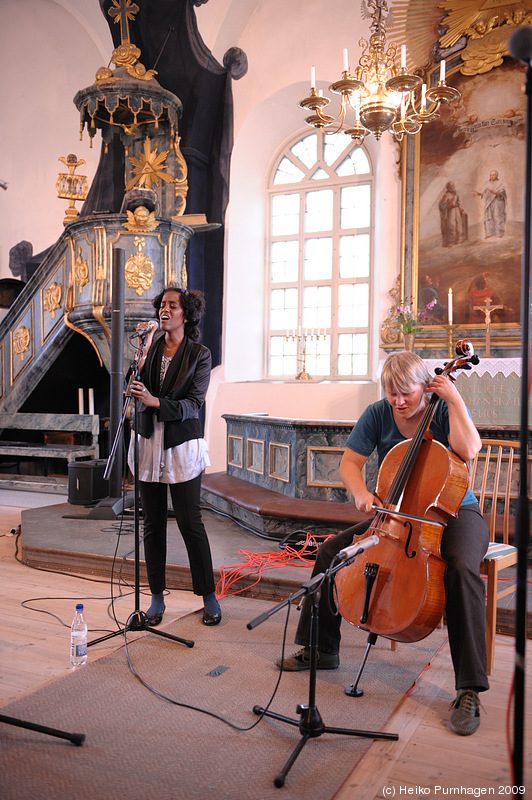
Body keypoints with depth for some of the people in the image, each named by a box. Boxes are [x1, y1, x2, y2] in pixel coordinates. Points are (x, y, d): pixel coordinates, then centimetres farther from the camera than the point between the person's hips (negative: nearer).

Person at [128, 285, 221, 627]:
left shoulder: (199, 354, -3)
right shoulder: (151, 347, 8)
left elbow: (193, 404, -11)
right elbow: (139, 390, 0)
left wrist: (155, 401, -23)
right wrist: (144, 353, -9)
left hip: (182, 447, -4)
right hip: (149, 442, 4)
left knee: (190, 522, 0)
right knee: (153, 523, 9)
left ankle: (209, 596, 16)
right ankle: (157, 597, 22)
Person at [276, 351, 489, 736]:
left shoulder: (444, 410, -11)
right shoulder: (378, 414, -3)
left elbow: (469, 449, -29)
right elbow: (349, 463, -2)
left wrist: (454, 398, -27)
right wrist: (361, 492, -21)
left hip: (454, 514, -4)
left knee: (462, 569, -35)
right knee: (332, 551, -9)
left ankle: (469, 690, -24)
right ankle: (321, 650, 9)